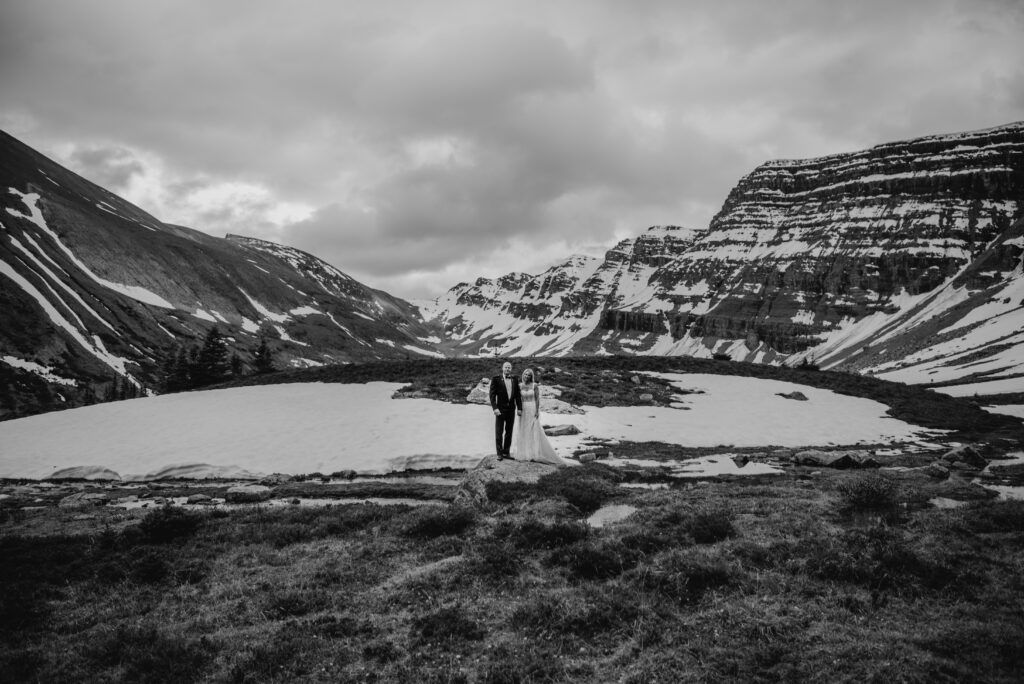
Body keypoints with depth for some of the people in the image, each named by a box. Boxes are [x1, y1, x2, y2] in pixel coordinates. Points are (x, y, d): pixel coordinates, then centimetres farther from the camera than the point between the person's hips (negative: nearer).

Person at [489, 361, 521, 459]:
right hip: (500, 410, -4)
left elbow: (518, 395, 9)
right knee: (499, 433, 0)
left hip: (511, 410, 4)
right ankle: (499, 454, 6)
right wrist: (495, 408, -15)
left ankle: (506, 453, 17)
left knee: (509, 433, 8)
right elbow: (492, 395, -7)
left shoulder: (515, 380, 8)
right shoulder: (496, 379, -4)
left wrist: (519, 408, 0)